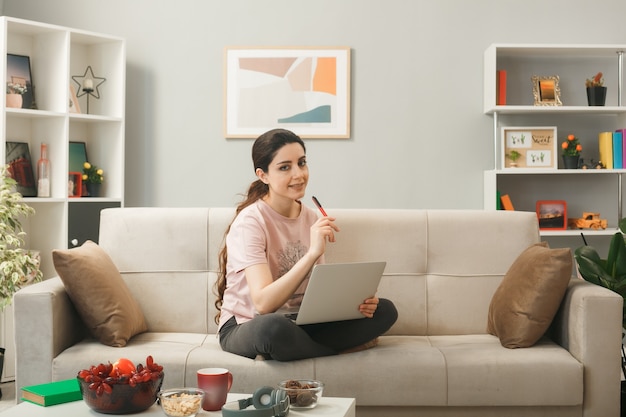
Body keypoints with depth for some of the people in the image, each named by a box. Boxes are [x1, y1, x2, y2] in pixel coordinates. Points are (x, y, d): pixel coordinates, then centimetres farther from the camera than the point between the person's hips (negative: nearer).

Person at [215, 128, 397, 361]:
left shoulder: (312, 219, 4)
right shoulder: (250, 222, -17)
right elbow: (263, 303, -28)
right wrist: (312, 253, -35)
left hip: (298, 323, 6)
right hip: (245, 329, -6)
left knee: (384, 310, -8)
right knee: (273, 327, -42)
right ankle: (347, 348, -14)